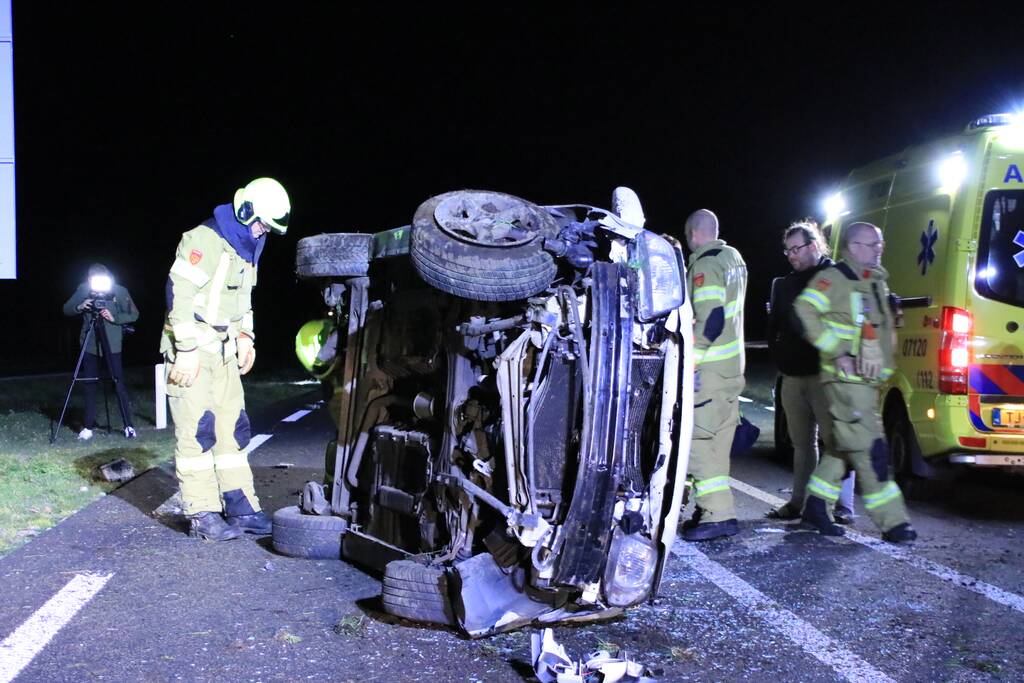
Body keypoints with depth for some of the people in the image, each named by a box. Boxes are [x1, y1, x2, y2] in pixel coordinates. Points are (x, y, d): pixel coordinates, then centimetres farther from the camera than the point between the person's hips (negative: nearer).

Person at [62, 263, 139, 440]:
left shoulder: (119, 291, -6)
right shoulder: (83, 290, -1)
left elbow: (133, 314, -3)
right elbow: (66, 309, 3)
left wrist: (115, 318, -19)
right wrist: (79, 307, -17)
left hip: (112, 344, -2)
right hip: (90, 343, 2)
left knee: (119, 383, -6)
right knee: (89, 385, 4)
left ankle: (128, 425, -2)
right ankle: (88, 426, 11)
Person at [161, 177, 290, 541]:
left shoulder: (246, 248, 14)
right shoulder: (204, 240, -15)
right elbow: (180, 295, -21)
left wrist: (245, 337, 11)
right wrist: (186, 350, -23)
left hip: (224, 353, 9)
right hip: (191, 352, -9)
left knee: (233, 428, 8)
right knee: (197, 430, -7)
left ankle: (241, 507, 14)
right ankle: (202, 515, -1)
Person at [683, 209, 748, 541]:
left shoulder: (704, 265, -14)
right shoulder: (734, 258, 16)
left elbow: (710, 319, -23)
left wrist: (690, 361, -22)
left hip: (710, 369, -10)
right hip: (732, 365, 10)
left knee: (698, 439, -10)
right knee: (717, 442, 14)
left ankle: (719, 514, -12)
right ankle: (713, 508, 21)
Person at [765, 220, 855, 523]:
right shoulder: (784, 285, 17)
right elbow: (774, 326, 20)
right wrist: (779, 357, 6)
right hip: (792, 376, 6)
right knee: (802, 443, 13)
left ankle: (843, 506, -2)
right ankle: (799, 502, 19)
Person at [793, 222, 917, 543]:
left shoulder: (877, 282, 18)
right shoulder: (833, 278, -9)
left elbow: (885, 326, 32)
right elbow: (804, 311, -22)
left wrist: (883, 363, 20)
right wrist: (837, 351, -22)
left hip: (867, 380, 9)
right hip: (845, 380, -9)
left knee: (843, 446, 13)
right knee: (870, 449, -9)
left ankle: (815, 506, 23)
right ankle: (892, 522, -6)